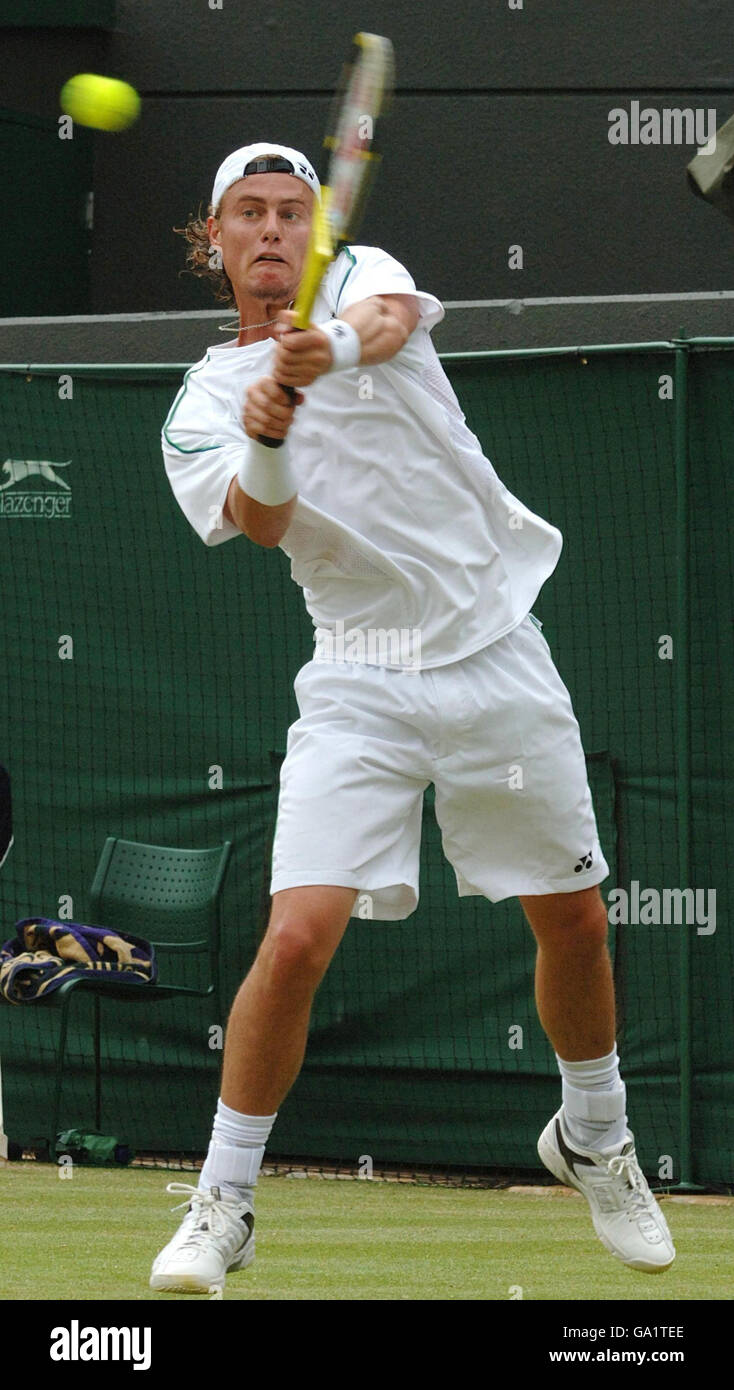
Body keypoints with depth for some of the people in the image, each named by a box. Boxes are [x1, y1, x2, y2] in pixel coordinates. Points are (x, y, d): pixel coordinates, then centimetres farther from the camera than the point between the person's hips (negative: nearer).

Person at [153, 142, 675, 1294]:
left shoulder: (361, 276, 5)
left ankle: (594, 1137, 36)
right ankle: (222, 1204, -3)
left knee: (574, 923, 10)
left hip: (497, 654, 1)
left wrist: (337, 348, -43)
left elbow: (389, 323, -20)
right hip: (363, 682, -1)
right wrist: (266, 439, -34)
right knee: (298, 939, -16)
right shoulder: (206, 401, 5)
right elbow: (259, 522, -13)